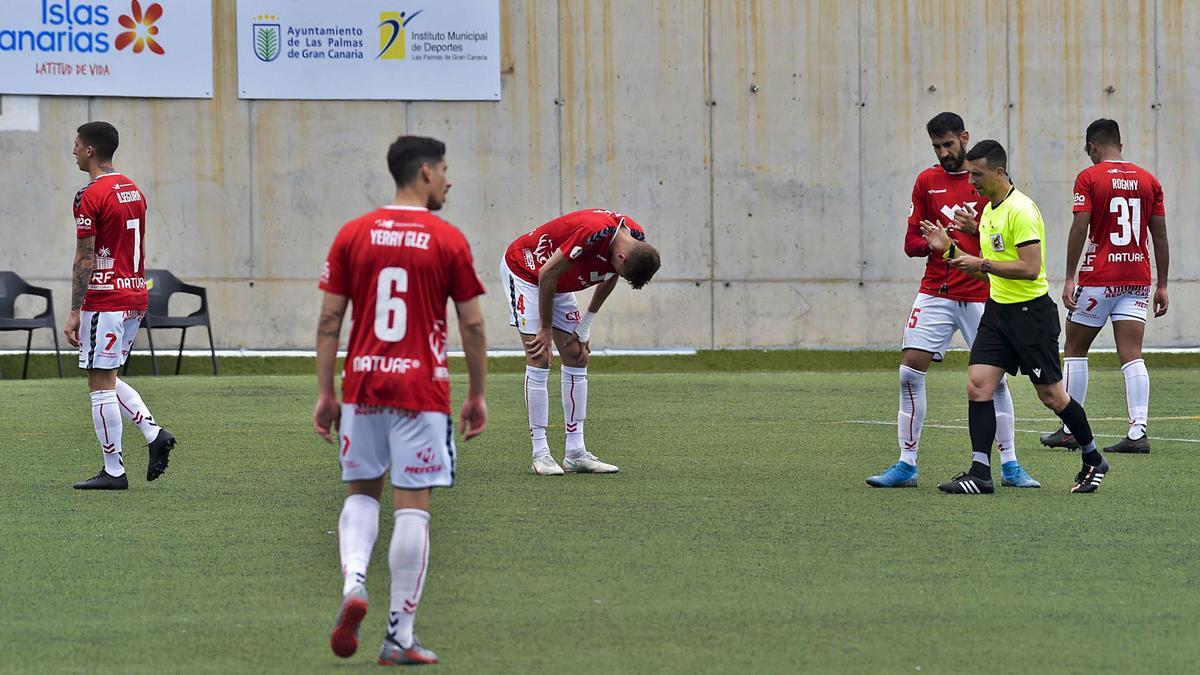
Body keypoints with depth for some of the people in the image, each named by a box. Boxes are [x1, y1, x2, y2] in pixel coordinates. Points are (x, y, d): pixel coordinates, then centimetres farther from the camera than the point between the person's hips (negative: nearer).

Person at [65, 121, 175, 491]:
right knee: (108, 379, 19)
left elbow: (84, 260, -15)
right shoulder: (133, 190, 12)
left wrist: (75, 313, -13)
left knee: (101, 384, -2)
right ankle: (154, 433, 4)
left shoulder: (91, 196, -14)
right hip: (135, 297, 9)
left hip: (104, 303, -9)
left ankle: (113, 471, 0)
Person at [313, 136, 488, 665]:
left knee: (361, 493, 19)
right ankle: (400, 637, 2)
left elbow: (329, 319, 3)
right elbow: (472, 325, 0)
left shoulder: (352, 235, 4)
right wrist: (477, 395, 9)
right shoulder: (448, 241, -3)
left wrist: (325, 393, 8)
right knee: (412, 507, 1)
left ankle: (353, 583, -8)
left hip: (362, 384, 3)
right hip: (422, 388, -3)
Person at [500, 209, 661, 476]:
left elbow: (608, 279, 7)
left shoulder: (635, 240, -13)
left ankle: (576, 453, 5)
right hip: (523, 270, -8)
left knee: (577, 360, 3)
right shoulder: (592, 232, -37)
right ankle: (540, 454, -10)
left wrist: (584, 327, 8)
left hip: (558, 284, 8)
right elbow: (547, 274, -27)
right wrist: (546, 329, -16)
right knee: (539, 361, -13)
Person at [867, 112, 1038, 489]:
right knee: (910, 370, -7)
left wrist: (977, 229, -18)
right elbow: (911, 241, 9)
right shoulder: (926, 182, 9)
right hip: (935, 292, 2)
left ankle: (1010, 465, 8)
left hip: (980, 295, -2)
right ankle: (906, 465, -1)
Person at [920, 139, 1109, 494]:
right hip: (998, 309, 8)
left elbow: (1030, 268, -24)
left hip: (1031, 311, -8)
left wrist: (982, 264, -22)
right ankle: (980, 473, -7)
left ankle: (1093, 461, 21)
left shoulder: (1020, 210, -17)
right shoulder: (988, 210, 12)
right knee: (977, 385, -6)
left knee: (1052, 395, 2)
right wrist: (950, 249, 9)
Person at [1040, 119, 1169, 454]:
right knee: (1131, 355, 0)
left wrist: (1069, 280, -9)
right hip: (1137, 279, 4)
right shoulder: (1148, 180, 8)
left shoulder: (1088, 178, -5)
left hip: (1099, 277, -4)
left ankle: (1070, 430, 13)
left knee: (1075, 350, 10)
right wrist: (1162, 285, 12)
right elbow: (1160, 235, 8)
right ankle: (1138, 431, -13)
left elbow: (1079, 229, -12)